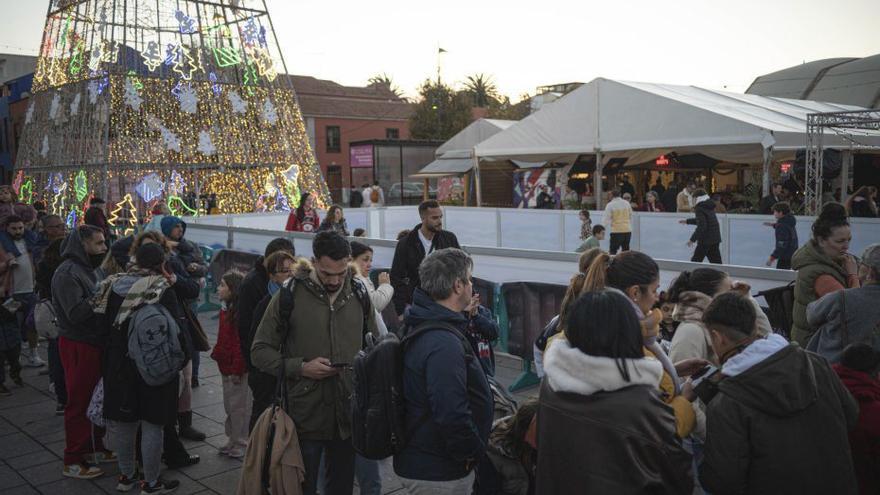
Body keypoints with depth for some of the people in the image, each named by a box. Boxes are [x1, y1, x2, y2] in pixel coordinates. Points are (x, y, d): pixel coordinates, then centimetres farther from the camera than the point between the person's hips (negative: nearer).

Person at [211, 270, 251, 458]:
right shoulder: (226, 310, 11)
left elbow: (241, 344, -22)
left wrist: (237, 370, -21)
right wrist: (218, 356, 17)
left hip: (237, 370, -10)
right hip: (227, 366, 10)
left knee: (239, 406, 2)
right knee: (229, 405, 18)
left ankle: (241, 443, 13)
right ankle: (233, 440, 30)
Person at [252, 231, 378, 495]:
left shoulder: (359, 294, 3)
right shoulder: (289, 295, -6)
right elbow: (260, 351, -2)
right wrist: (300, 367, -14)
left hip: (348, 415, 3)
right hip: (305, 416, -3)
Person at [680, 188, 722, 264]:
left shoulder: (700, 208, -13)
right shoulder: (709, 207, 14)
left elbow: (701, 226, -22)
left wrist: (692, 239, -19)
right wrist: (687, 221, 34)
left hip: (705, 240, -8)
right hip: (715, 239, 8)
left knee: (696, 260, 5)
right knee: (716, 262, 8)